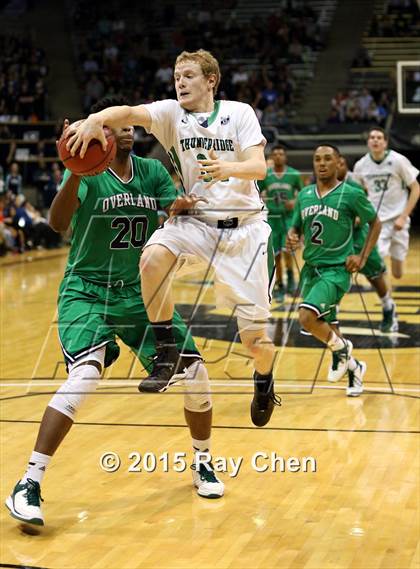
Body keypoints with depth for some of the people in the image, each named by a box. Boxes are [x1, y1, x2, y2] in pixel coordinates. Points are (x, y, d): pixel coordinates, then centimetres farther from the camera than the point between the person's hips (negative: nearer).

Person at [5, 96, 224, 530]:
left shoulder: (152, 171, 3)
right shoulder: (86, 172, -11)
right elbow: (58, 223, -28)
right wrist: (77, 171, -44)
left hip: (141, 293, 5)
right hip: (87, 292, -5)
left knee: (196, 376, -1)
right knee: (84, 378, -28)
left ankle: (202, 463, 25)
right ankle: (28, 485, -19)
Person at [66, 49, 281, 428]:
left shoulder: (239, 113, -4)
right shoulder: (171, 113, -2)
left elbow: (259, 167, -16)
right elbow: (131, 112, -23)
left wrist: (226, 168, -38)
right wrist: (96, 119, -45)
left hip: (244, 225, -1)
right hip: (196, 219, 1)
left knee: (255, 334, -2)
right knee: (153, 256, -32)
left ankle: (264, 381, 33)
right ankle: (166, 352, -15)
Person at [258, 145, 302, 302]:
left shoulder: (294, 174, -1)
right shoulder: (265, 176, 2)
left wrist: (295, 202, -11)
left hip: (289, 217, -2)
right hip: (272, 218, 2)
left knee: (287, 249, -19)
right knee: (276, 255, 5)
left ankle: (290, 277, 7)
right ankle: (280, 287, 18)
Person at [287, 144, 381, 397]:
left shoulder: (352, 194, -8)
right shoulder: (304, 195, 6)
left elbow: (375, 223, 3)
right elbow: (296, 227, 16)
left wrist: (363, 257, -5)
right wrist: (292, 237, -8)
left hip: (337, 269, -6)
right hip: (311, 268, 6)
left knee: (307, 317, -24)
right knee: (327, 326, 15)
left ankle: (342, 349, 3)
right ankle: (353, 366, 37)